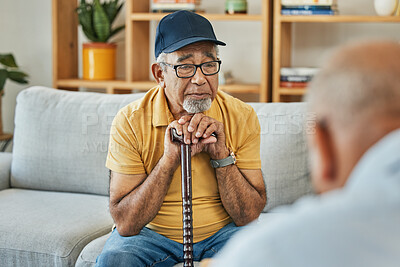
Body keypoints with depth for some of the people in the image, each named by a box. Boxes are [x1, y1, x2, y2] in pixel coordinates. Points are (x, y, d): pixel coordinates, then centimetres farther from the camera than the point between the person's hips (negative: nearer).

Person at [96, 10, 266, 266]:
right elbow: (125, 225, -18)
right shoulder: (130, 122, -15)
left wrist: (222, 156, -24)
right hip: (152, 234, 0)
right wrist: (170, 159, -28)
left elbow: (249, 216, -10)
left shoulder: (242, 118, -10)